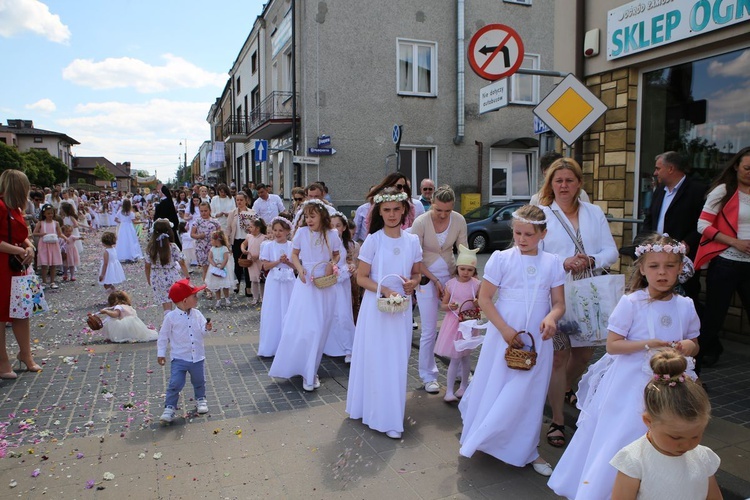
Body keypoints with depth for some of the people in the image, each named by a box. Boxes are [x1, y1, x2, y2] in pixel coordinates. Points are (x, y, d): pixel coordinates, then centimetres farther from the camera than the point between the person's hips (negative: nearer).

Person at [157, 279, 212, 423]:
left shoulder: (197, 314, -3)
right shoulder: (171, 317, -13)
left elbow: (202, 332, 3)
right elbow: (163, 336, -5)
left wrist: (207, 328, -19)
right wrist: (161, 353, -3)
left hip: (197, 357, 4)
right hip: (179, 358, -4)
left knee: (199, 381, 18)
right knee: (175, 384, -6)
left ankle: (201, 399, 40)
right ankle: (169, 407, 10)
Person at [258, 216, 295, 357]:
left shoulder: (292, 246, 2)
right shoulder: (269, 246, -2)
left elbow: (296, 266, 2)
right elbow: (265, 266, -5)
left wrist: (287, 262, -16)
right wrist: (278, 261, -18)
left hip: (288, 282, 2)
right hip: (274, 282, -1)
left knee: (288, 312, 7)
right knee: (273, 313, 3)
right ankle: (271, 346, 12)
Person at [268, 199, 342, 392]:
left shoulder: (332, 234, -3)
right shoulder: (302, 232, -4)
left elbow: (337, 255, 12)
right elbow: (294, 255, 7)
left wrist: (332, 264, -9)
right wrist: (300, 269, -11)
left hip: (325, 284, 0)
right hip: (305, 282, 0)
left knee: (318, 327, 5)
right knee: (299, 324, -2)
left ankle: (309, 371, 21)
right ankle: (309, 372, 14)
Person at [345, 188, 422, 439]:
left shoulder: (412, 241, 2)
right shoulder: (373, 240, -8)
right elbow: (361, 277, -6)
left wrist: (412, 283, -9)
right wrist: (385, 289, -19)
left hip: (402, 307, 3)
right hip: (376, 306, -3)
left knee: (398, 360, 10)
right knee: (377, 359, 3)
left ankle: (393, 415, 26)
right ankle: (378, 413, 18)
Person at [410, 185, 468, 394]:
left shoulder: (459, 221, -9)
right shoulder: (420, 222, -18)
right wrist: (434, 280, -12)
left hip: (451, 275, 3)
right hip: (426, 277, -3)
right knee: (429, 331, -1)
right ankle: (428, 376, 16)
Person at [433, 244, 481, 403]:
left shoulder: (476, 284, -5)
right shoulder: (451, 284, -6)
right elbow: (443, 305, 1)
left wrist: (478, 304, -20)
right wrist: (450, 306, -20)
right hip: (453, 323, -1)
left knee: (464, 356, 14)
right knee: (455, 358, 0)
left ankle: (464, 385, 34)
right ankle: (449, 391, 8)